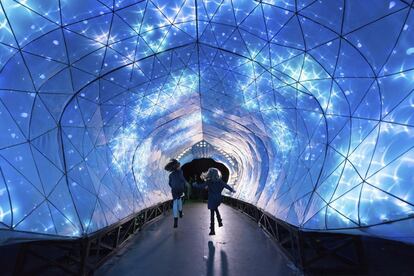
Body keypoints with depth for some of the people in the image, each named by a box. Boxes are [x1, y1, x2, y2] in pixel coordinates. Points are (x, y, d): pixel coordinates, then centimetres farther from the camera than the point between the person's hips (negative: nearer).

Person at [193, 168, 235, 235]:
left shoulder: (208, 182, -12)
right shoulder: (219, 181, -3)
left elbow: (201, 186, -9)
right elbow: (226, 186, 5)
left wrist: (195, 184, 10)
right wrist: (232, 190, 21)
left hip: (212, 199, -4)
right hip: (218, 199, 4)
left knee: (212, 213, 3)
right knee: (216, 209, 31)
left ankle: (212, 230, 7)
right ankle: (220, 222, 32)